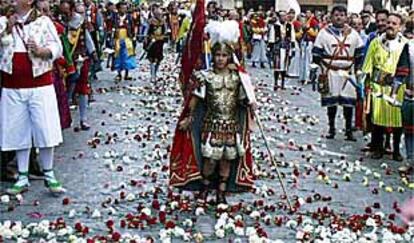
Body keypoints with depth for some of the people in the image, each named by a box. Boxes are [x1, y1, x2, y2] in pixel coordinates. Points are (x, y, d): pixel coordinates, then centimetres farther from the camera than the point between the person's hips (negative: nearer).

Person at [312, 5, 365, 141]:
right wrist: (323, 66, -3)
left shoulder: (353, 33, 7)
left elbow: (360, 52, 12)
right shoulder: (325, 33, 0)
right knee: (331, 102, 4)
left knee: (349, 103, 0)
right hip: (330, 73, -1)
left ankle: (349, 131, 6)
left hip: (348, 73, 2)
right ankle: (331, 129, 15)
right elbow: (316, 52, 1)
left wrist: (356, 67, 5)